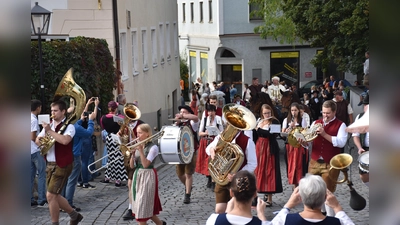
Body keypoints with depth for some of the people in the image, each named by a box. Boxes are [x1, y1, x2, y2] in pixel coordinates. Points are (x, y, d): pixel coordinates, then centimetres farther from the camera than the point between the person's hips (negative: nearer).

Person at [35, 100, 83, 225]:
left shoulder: (68, 126, -12)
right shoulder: (49, 125, 10)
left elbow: (64, 140, -31)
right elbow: (37, 140, 15)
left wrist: (49, 131, -24)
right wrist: (41, 141, -9)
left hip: (62, 165, -8)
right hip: (50, 164, 8)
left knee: (50, 195, -10)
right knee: (54, 196, 13)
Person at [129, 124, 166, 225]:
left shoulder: (153, 147, -10)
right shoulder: (137, 146, 7)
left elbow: (145, 164, -21)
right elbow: (132, 166, 3)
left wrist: (141, 150, -23)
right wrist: (133, 154, -12)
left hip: (147, 177, -7)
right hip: (137, 176, 7)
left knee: (142, 206, -5)